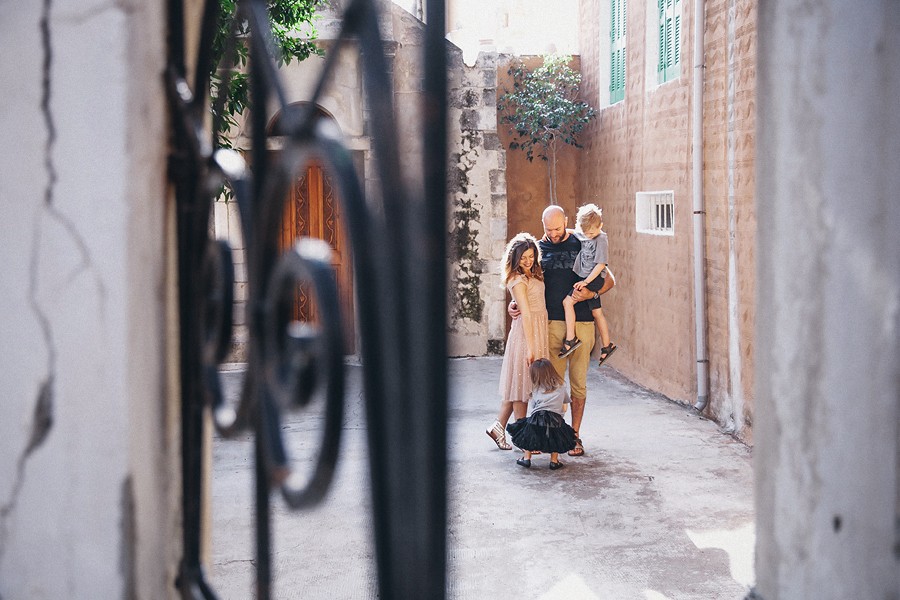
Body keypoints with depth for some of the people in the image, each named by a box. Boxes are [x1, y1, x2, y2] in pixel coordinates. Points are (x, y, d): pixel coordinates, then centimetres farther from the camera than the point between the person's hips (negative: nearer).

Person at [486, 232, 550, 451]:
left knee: (518, 384, 11)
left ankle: (498, 427, 18)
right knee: (521, 384, -1)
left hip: (539, 331, 9)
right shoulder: (518, 281, -15)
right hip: (526, 333, -9)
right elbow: (526, 314, -20)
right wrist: (530, 347, -22)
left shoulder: (533, 275, 10)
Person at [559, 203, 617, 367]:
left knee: (567, 301, -16)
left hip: (594, 279, -8)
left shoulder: (601, 240, -16)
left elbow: (600, 264, -18)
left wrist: (586, 281, -20)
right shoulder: (582, 234, 6)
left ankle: (570, 339, -14)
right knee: (597, 312, 14)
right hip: (586, 279, 8)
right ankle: (607, 346, 23)